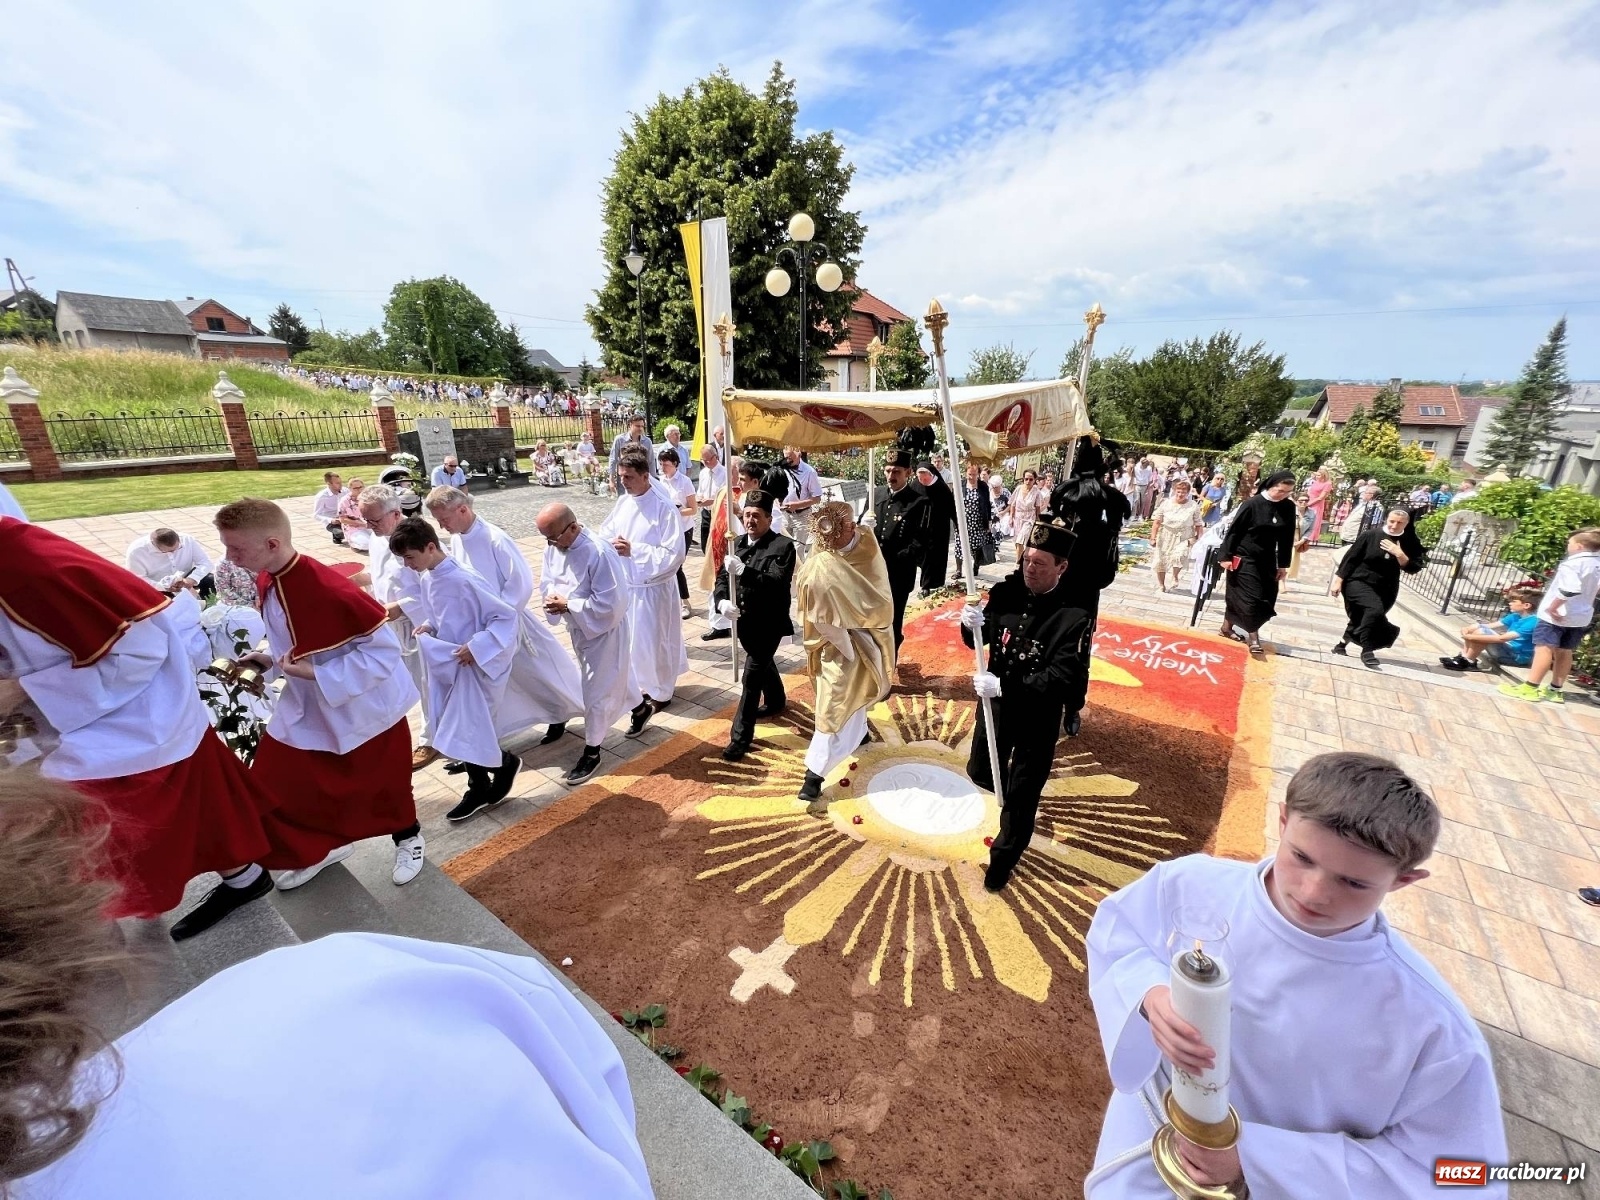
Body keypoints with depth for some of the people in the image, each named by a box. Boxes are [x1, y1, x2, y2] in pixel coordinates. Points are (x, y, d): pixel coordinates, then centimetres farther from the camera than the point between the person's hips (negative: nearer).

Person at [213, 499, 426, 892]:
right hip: (307, 707, 7)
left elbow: (383, 650, -27)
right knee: (274, 787, 11)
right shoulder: (269, 582, -5)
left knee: (381, 783, 12)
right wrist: (269, 659, -5)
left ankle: (408, 838, 40)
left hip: (365, 707, -7)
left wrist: (315, 673, -27)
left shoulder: (329, 589, -31)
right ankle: (323, 847, 35)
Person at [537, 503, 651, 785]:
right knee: (613, 674, 26)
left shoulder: (599, 553, -32)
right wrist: (552, 596, -16)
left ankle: (591, 752, 17)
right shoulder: (554, 547, -7)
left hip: (604, 628, -8)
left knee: (597, 690, 1)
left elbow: (610, 604, -31)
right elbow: (547, 580, 7)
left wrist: (568, 605, -27)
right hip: (579, 626, 8)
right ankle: (640, 707, 51)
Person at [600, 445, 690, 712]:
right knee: (634, 638, 19)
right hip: (626, 584, 7)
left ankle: (661, 692, 27)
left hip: (653, 587, -7)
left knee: (654, 641, 6)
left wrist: (633, 550, -24)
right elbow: (606, 532, 11)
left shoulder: (665, 509, -19)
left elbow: (674, 554, -22)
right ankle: (646, 683, 41)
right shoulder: (623, 502, 2)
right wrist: (610, 542, -13)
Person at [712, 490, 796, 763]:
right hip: (745, 619, 7)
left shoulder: (782, 546, -15)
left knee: (752, 674, -8)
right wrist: (722, 601, -19)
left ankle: (740, 736, 3)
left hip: (769, 622, -7)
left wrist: (743, 570, -39)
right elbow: (723, 576, 2)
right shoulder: (738, 543, 4)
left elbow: (777, 583, -27)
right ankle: (776, 701, 54)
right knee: (763, 663, 27)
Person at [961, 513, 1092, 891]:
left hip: (1039, 717, -4)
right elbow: (980, 640, 0)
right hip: (995, 704, 5)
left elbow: (1061, 678, -27)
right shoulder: (1007, 591, -10)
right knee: (981, 772, 22)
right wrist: (972, 626, -24)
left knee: (1021, 793, 11)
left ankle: (1004, 857, 35)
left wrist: (1004, 686, -36)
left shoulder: (1074, 617, -22)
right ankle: (1014, 798, 55)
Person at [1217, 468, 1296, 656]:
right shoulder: (1252, 504, -13)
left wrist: (1283, 564, 8)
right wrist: (1225, 556, -11)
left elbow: (1287, 538, 7)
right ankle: (1253, 637, 4)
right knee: (1251, 597, -6)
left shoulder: (1288, 507, 1)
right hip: (1244, 558, -5)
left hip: (1267, 561, 5)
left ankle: (1227, 627, 21)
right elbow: (1234, 530, -9)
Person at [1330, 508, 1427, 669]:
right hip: (1358, 582, -4)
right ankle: (1367, 651, -16)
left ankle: (1342, 643, 36)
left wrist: (1399, 554, -22)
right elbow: (1350, 558, -7)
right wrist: (1338, 581, -8)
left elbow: (1413, 569, -6)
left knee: (1362, 618, 13)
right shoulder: (1371, 535, -10)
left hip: (1385, 589, 5)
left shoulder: (1409, 543, -1)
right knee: (1375, 609, -28)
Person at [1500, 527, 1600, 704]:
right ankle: (1555, 690, 18)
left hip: (1557, 614, -8)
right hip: (1581, 617, 8)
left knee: (1545, 648, -7)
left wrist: (1552, 607, -21)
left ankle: (1530, 688, -7)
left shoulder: (1573, 563, -18)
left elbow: (1569, 589, -29)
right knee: (1565, 652, 12)